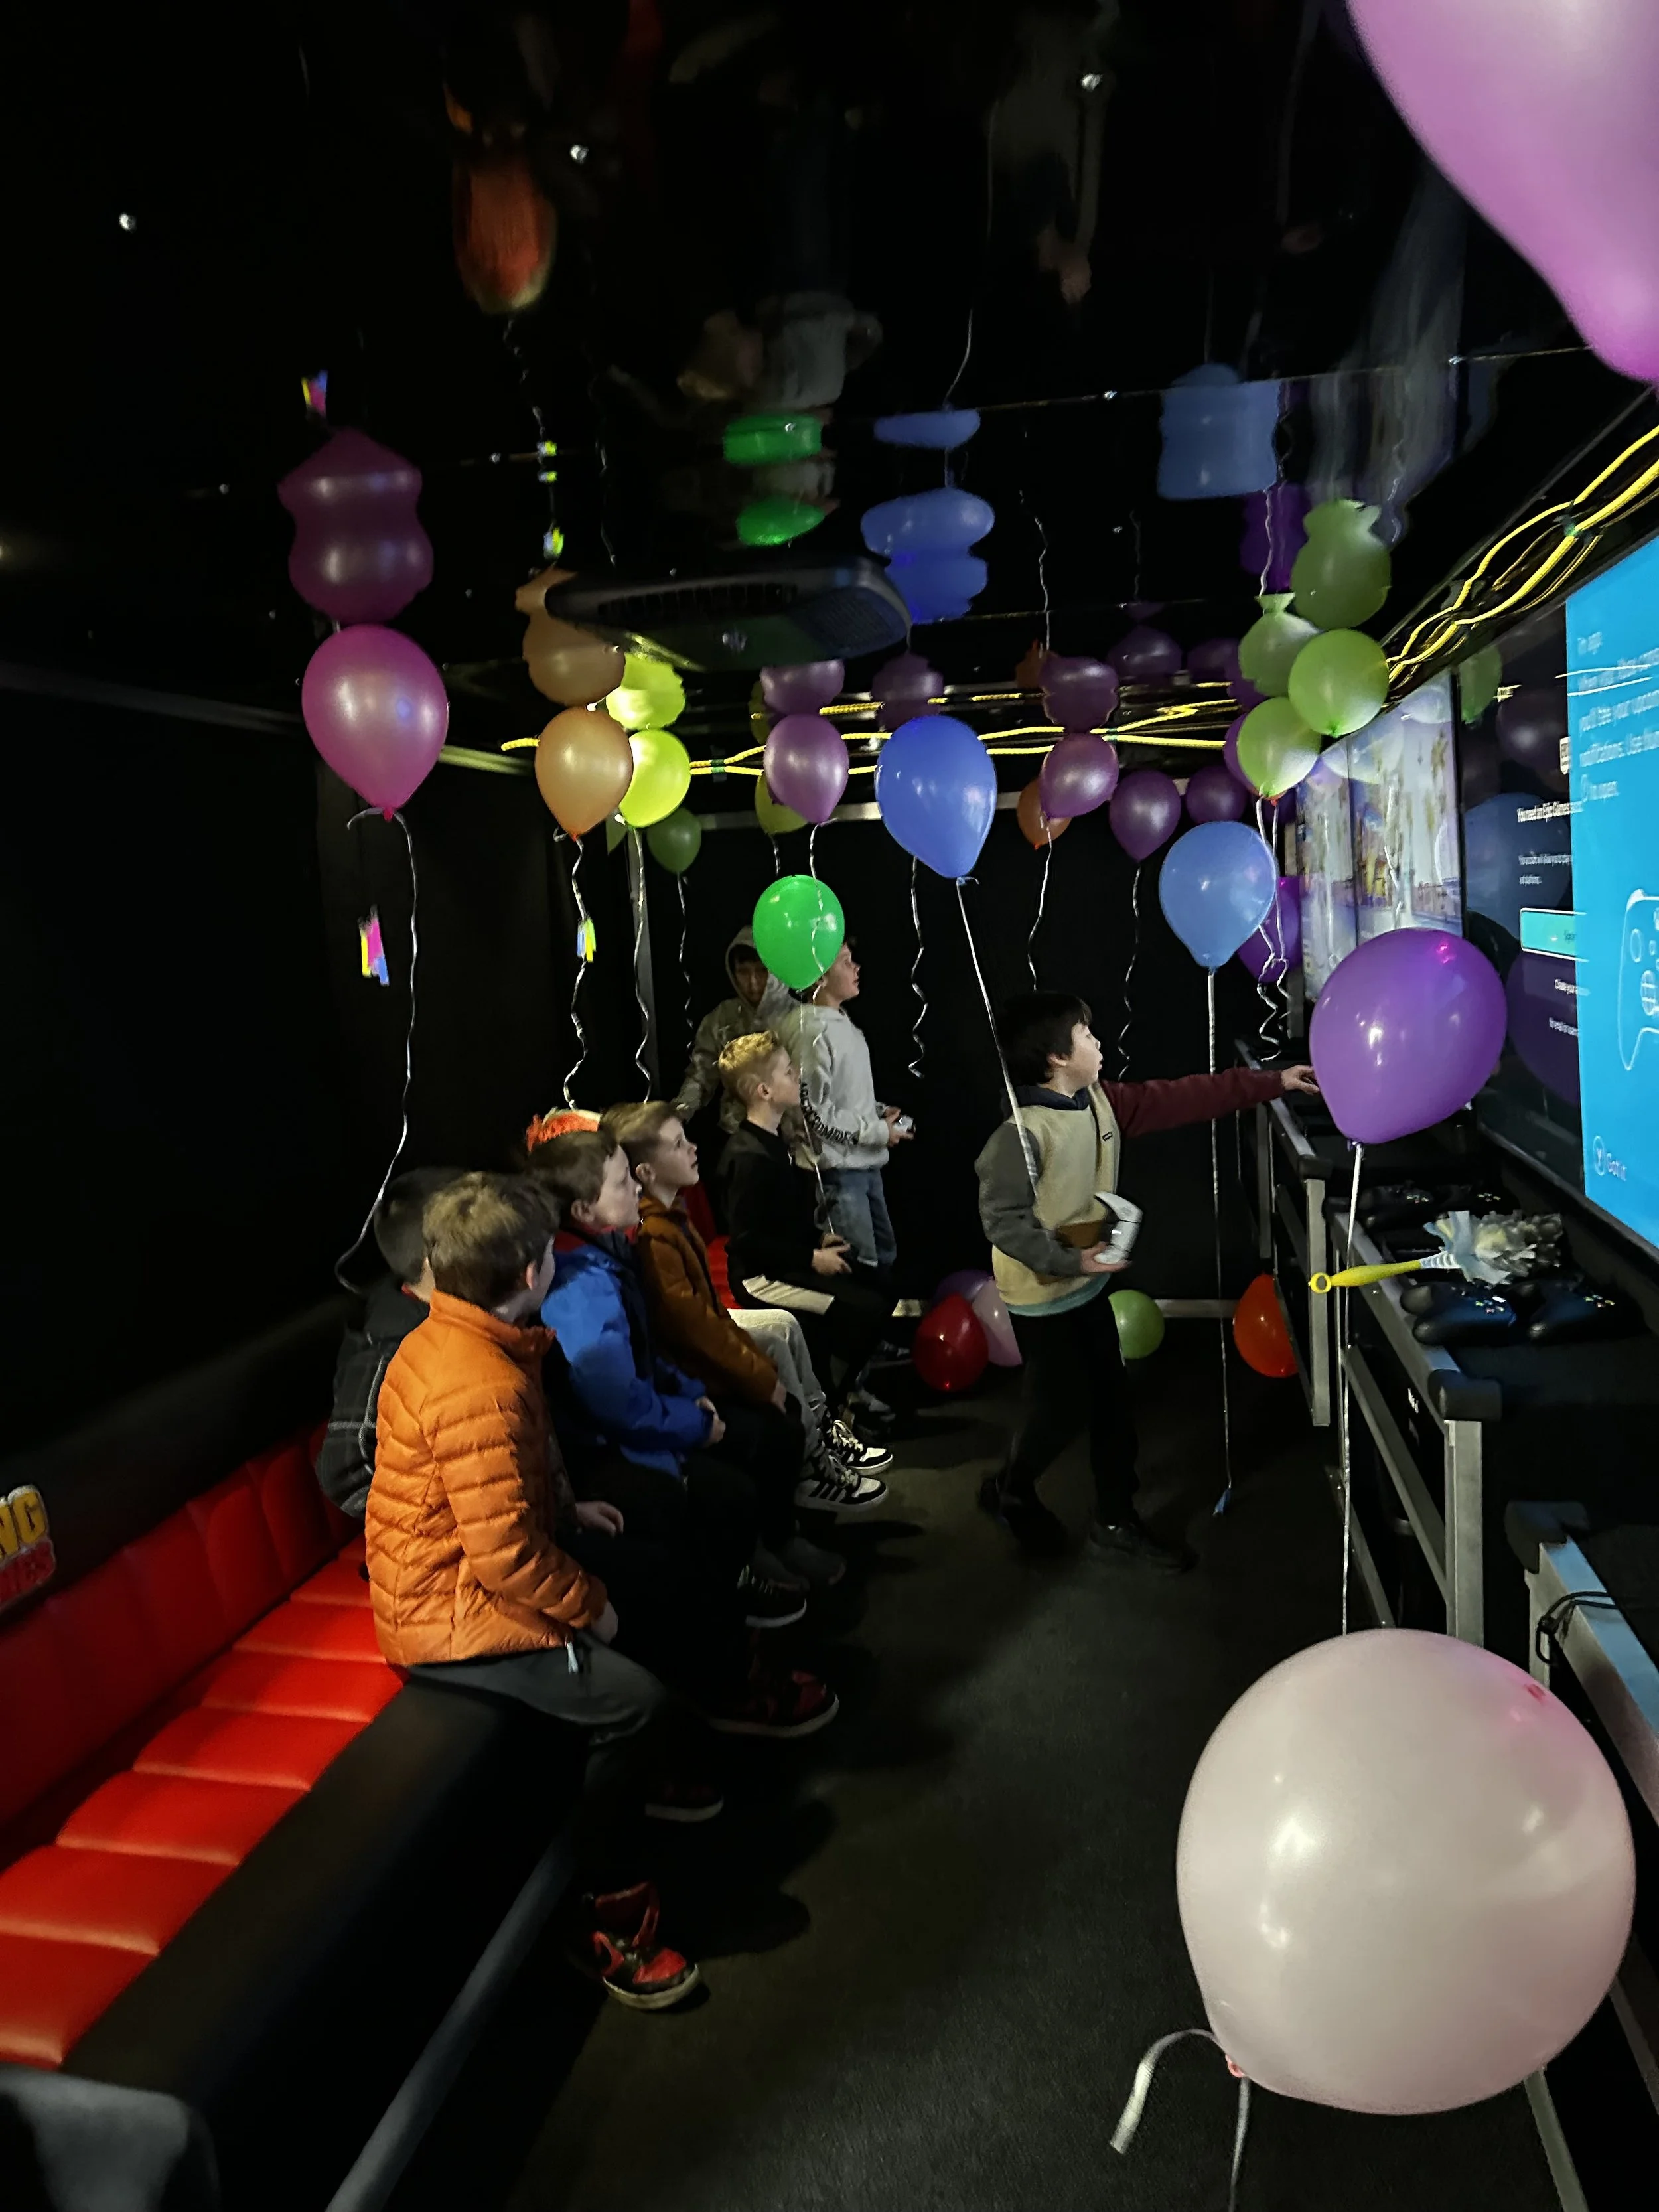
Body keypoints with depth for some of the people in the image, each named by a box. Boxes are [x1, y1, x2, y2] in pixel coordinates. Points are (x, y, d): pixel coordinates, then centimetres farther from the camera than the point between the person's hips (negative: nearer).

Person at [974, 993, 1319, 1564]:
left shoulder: (1101, 1102, -1)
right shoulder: (1023, 1132, -25)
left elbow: (1179, 1099, 3)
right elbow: (1002, 1220, -23)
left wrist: (1270, 1081, 3)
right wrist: (1069, 1260, -29)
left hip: (1088, 1287, 8)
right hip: (1043, 1298, -8)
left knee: (1112, 1403, 13)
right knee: (1063, 1408, 5)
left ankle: (1116, 1521, 29)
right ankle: (1010, 1491, 33)